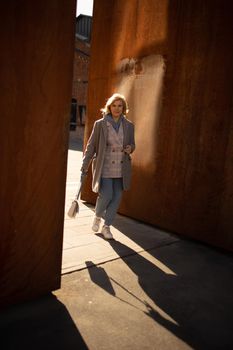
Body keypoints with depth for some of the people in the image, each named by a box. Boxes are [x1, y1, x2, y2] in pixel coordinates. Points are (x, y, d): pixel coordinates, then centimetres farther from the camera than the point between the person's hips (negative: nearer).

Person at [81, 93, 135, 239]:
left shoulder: (129, 125, 5)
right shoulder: (100, 124, -3)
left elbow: (132, 145, 16)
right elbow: (91, 146, 1)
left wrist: (130, 148, -8)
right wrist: (85, 165, -1)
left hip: (121, 169, 3)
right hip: (105, 167, -3)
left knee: (116, 198, 4)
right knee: (106, 195, -10)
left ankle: (106, 226, 22)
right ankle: (98, 216, 24)